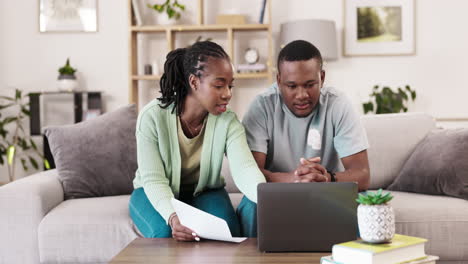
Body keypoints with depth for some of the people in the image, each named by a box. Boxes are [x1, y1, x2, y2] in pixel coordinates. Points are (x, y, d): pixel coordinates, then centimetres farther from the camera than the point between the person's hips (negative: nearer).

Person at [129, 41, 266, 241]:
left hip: (204, 192, 2)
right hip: (156, 194, -2)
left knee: (227, 229, -28)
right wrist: (172, 216, -47)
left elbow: (245, 169, -34)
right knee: (165, 232, -33)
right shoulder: (152, 117, -23)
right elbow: (153, 179, -25)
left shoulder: (228, 123, -18)